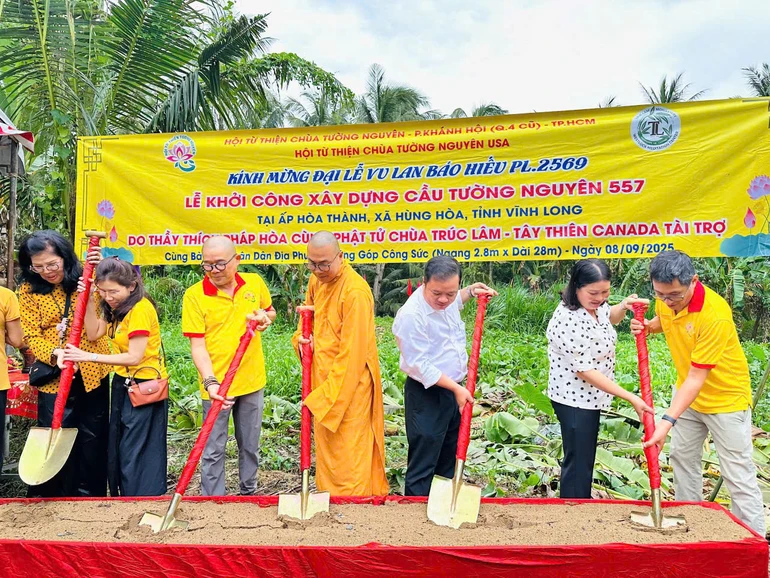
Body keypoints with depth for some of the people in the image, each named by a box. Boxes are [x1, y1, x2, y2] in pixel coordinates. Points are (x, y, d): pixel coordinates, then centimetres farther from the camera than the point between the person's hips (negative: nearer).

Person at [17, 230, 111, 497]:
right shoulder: (29, 290, -1)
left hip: (92, 373, 1)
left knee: (92, 441, 11)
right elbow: (32, 336, -5)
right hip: (54, 377, 0)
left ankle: (90, 497, 27)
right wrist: (55, 354, -24)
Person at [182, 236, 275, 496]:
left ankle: (249, 492, 37)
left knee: (250, 445, 19)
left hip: (252, 380, 4)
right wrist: (210, 382, -28)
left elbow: (270, 312, 17)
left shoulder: (255, 283, -1)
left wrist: (265, 317, -7)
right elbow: (197, 345, -15)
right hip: (216, 385, -3)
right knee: (213, 451, 5)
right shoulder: (194, 295, -11)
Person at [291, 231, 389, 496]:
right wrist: (301, 338, 0)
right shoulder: (317, 280, 4)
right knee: (325, 442, 19)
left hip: (349, 382, -8)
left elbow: (352, 352, -22)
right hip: (323, 377, 8)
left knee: (348, 451, 0)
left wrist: (328, 395, -19)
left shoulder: (355, 292, -22)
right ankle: (329, 495, 35)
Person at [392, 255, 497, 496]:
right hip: (426, 395, -8)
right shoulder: (411, 315, -27)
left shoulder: (447, 299, -2)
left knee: (449, 458, 21)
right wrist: (456, 388, -21)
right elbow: (421, 366, -24)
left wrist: (471, 292, 10)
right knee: (423, 465, 0)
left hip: (454, 390, 9)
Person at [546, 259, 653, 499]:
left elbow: (610, 318, 22)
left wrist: (623, 307, -2)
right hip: (575, 399, -10)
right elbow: (585, 371, -27)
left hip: (590, 397, 10)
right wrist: (630, 398, -24)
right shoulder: (569, 322, -30)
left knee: (585, 458, 21)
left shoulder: (594, 304, -3)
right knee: (578, 463, -1)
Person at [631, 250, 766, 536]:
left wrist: (668, 421, -39)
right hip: (687, 393, 7)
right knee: (683, 458, 17)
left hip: (726, 397, -7)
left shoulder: (715, 315, -33)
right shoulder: (666, 299, -11)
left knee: (738, 474, -2)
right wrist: (647, 325, -9)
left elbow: (696, 378, -33)